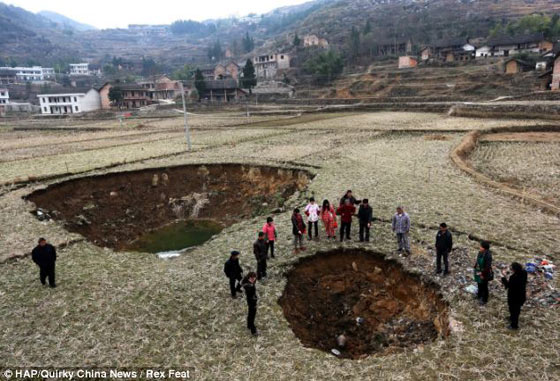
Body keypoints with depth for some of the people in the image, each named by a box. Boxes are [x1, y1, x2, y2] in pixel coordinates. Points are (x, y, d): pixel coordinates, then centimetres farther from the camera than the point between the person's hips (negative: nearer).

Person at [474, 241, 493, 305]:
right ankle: (479, 294, 50)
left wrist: (483, 274, -21)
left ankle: (484, 299, 31)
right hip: (478, 271, 7)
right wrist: (475, 267, 13)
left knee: (484, 286, 12)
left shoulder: (487, 256, -30)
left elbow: (487, 267, -25)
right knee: (479, 284, 27)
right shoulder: (481, 252, -7)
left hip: (484, 273, -7)